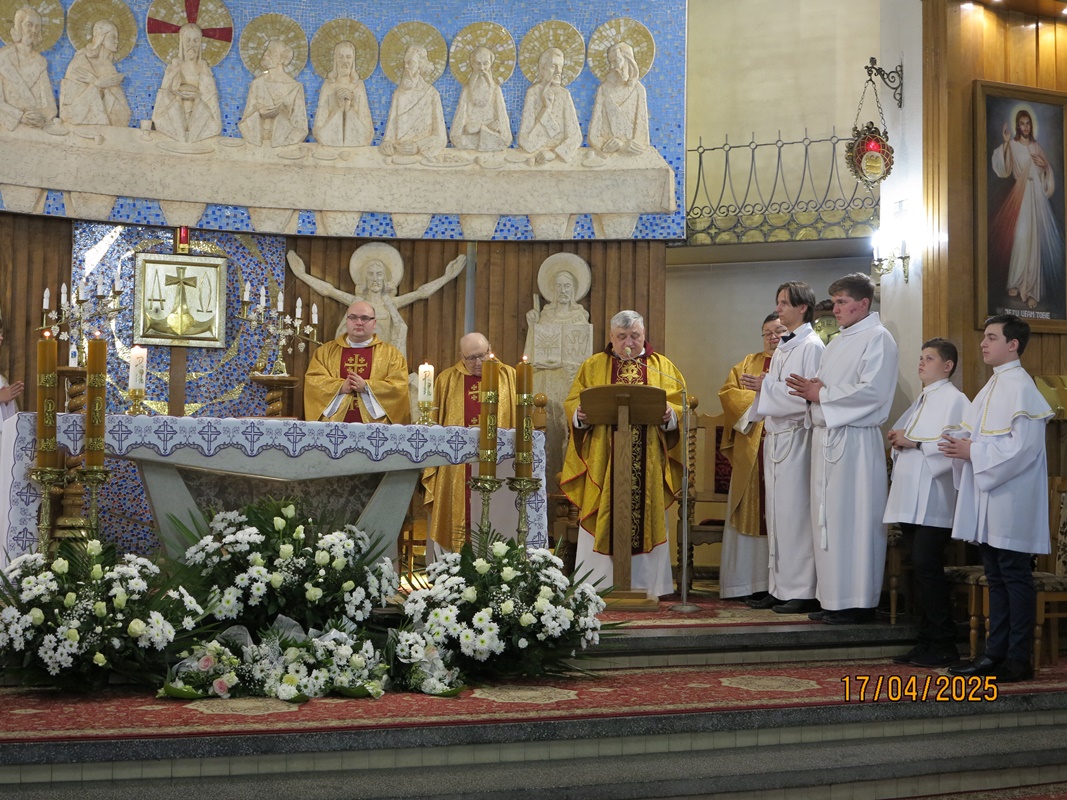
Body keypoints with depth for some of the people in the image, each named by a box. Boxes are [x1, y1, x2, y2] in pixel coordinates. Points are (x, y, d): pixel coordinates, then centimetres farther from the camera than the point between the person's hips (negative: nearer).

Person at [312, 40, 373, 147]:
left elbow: (364, 115, 8)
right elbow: (322, 118, 3)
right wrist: (337, 106, -9)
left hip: (355, 139, 1)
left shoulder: (358, 85, 7)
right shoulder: (328, 85, 3)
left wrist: (351, 105, -6)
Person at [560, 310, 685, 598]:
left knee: (646, 517, -1)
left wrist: (669, 414, -17)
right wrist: (580, 413, -15)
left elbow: (680, 403, 5)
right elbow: (572, 402, 7)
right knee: (602, 521, -2)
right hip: (603, 460, 0)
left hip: (647, 463, 0)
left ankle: (643, 584, 4)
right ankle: (598, 584, 2)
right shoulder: (593, 366, 12)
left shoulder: (662, 367, 12)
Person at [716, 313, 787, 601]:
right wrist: (758, 397, -6)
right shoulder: (750, 363, 21)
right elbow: (727, 391, 7)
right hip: (753, 451, 3)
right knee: (753, 512, -2)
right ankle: (754, 584, -1)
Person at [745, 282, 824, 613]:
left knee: (794, 513, -7)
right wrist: (759, 386, 4)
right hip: (776, 434, 9)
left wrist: (766, 385, -16)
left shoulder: (811, 346, -9)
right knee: (776, 514, 9)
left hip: (795, 438, -9)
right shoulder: (783, 347, 17)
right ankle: (779, 588, 14)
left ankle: (801, 592, -2)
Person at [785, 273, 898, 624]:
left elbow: (871, 391, -17)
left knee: (853, 519, -7)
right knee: (827, 518, 8)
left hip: (855, 440, -9)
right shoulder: (837, 342, 21)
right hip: (825, 437, 9)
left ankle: (859, 602, -2)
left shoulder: (878, 338, -6)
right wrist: (810, 389, 0)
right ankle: (833, 599, 14)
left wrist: (822, 394, -11)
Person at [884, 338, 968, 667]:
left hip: (933, 501, -8)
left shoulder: (954, 400, -6)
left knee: (928, 568, -10)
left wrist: (914, 442, -15)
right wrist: (898, 440, 8)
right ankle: (927, 642, 14)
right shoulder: (922, 400, 21)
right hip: (912, 500, 8)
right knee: (922, 569, 9)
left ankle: (943, 646, -3)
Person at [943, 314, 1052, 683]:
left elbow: (1023, 446, -21)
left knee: (1014, 577, -3)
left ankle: (1018, 659, 2)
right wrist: (959, 440, 1)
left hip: (1010, 500, -9)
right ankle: (995, 652, 17)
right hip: (987, 500, 9)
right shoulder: (993, 386, 15)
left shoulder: (1021, 387, -13)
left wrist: (973, 451, -18)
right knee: (996, 578, 12)